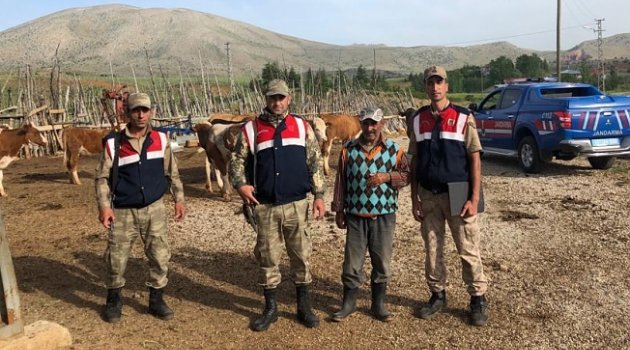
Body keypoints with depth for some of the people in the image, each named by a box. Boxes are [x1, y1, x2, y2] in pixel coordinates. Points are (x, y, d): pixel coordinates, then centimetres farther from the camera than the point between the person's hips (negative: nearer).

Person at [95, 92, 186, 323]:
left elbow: (172, 172, 10)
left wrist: (179, 199, 5)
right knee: (116, 260, 5)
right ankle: (113, 302, 26)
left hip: (154, 209, 2)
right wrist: (104, 205, -12)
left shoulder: (161, 140, 2)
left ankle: (156, 300, 23)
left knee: (160, 257, 5)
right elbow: (102, 177, -2)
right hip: (123, 211, -2)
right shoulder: (113, 143, -4)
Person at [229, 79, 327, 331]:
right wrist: (241, 184, -10)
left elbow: (315, 162, 6)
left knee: (301, 255, 8)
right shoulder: (251, 129, 3)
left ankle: (304, 307, 23)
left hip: (296, 204, 0)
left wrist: (319, 195, 1)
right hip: (265, 207, 0)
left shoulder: (302, 126, 5)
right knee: (267, 257, 8)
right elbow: (237, 160, 7)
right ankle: (270, 308, 23)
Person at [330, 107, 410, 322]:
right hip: (355, 215, 0)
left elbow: (407, 175, 1)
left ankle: (378, 304, 24)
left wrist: (387, 177, -17)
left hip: (384, 215, 0)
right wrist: (339, 210, 3)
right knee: (352, 261, 7)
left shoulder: (394, 149, 0)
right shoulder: (348, 150, 1)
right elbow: (341, 181, 4)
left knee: (382, 261, 9)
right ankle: (349, 303, 22)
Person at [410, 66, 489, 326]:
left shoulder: (463, 117, -2)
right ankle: (437, 295, 26)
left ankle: (478, 299, 16)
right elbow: (414, 161, 10)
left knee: (468, 250, 3)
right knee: (432, 249, 11)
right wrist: (414, 199, 6)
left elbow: (475, 159, -5)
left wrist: (474, 199, -11)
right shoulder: (418, 120, 7)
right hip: (428, 196, 3)